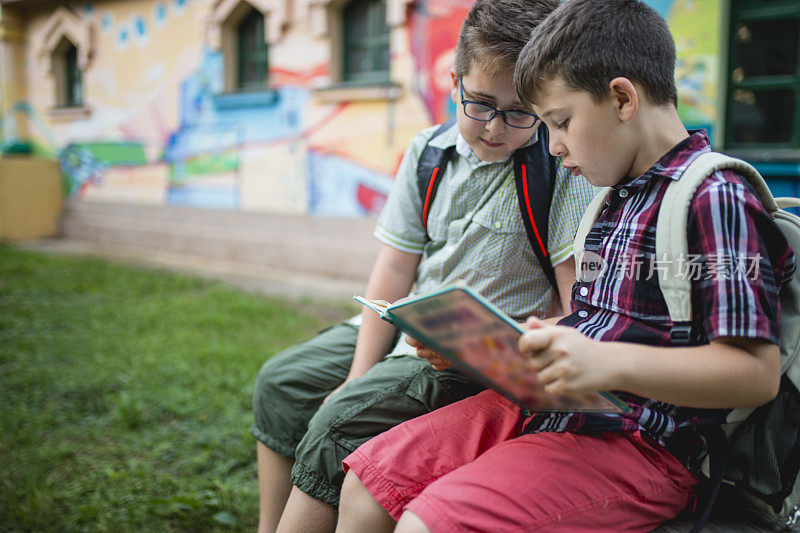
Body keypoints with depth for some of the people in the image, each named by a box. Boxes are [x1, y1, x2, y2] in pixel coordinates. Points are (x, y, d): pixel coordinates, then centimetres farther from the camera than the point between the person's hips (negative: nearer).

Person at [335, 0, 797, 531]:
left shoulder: (714, 198, -13)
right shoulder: (616, 196, 16)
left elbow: (757, 372, -19)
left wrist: (609, 362, -32)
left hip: (638, 445, -8)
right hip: (540, 407, 9)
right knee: (365, 485, 0)